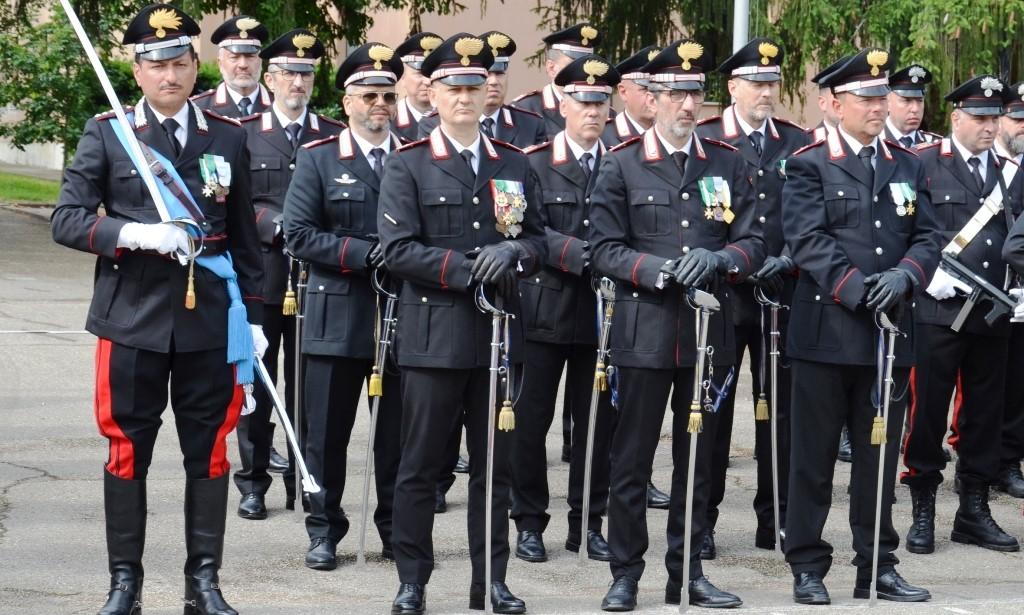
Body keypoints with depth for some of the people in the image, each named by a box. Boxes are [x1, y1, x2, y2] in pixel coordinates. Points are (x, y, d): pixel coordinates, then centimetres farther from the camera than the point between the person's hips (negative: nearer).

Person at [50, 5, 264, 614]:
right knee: (128, 452, 3)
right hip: (132, 318, -2)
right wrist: (134, 233, -19)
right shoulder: (107, 135, 2)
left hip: (210, 320, 2)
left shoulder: (229, 137, 8)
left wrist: (253, 317, 8)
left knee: (209, 454, 5)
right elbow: (67, 220, -4)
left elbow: (245, 236, 11)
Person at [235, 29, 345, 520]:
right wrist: (278, 225, -16)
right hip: (260, 276, -1)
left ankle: (304, 482, 14)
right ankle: (253, 483, 12)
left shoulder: (335, 136, 7)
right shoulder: (244, 134, 5)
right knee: (256, 382, 4)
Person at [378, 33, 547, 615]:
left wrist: (514, 251, -11)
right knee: (421, 465, 2)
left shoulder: (515, 165, 12)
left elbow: (540, 240, 11)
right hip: (434, 334, -4)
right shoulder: (408, 166, 0)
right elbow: (399, 249, -9)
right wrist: (466, 268, -17)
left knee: (495, 465, 8)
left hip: (498, 333, 4)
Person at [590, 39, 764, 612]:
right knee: (632, 459, 2)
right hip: (645, 331, -2)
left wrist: (717, 259, -16)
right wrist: (658, 270, -18)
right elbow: (605, 247, -3)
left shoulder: (729, 164, 8)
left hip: (709, 330, 3)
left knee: (698, 458, 10)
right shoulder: (622, 164, 1)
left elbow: (754, 243, 5)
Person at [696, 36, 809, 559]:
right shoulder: (701, 140, 0)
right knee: (711, 408, 2)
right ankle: (701, 521, 8)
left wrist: (788, 260, -10)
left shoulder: (798, 144, 9)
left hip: (783, 294, 3)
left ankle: (775, 519, 16)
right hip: (721, 293, -3)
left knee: (779, 407, 7)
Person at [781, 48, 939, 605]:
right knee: (813, 455, 2)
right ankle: (808, 567, 10)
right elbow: (807, 239, -12)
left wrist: (902, 277, -13)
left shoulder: (907, 166, 13)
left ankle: (878, 565, 17)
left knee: (879, 454, 9)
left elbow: (927, 237, 7)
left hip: (889, 332, 4)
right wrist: (856, 290, -21)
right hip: (825, 333, -4)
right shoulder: (808, 166, -2)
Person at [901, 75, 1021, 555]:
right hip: (938, 311, -5)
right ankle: (922, 512, 9)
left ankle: (974, 510, 19)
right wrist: (931, 271, -15)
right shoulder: (924, 166, -2)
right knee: (927, 408, -1)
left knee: (985, 411, 9)